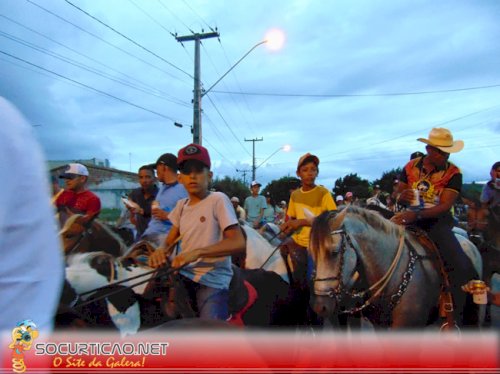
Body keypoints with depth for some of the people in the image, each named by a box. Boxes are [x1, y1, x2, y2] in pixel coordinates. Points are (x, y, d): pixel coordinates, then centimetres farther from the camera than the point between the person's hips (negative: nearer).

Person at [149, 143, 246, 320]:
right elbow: (170, 239, 14)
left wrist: (197, 252, -28)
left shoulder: (218, 200, -7)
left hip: (213, 279, -5)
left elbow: (238, 243, -17)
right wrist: (161, 250, -12)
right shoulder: (181, 205, 13)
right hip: (184, 275, 6)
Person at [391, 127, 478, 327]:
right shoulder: (411, 167, 3)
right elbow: (397, 196, 9)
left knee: (461, 267, -21)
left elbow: (445, 206, -17)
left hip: (437, 221, -2)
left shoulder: (453, 173, -5)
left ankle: (457, 317, -7)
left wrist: (417, 214, -34)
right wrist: (402, 197, -18)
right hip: (410, 219, 2)